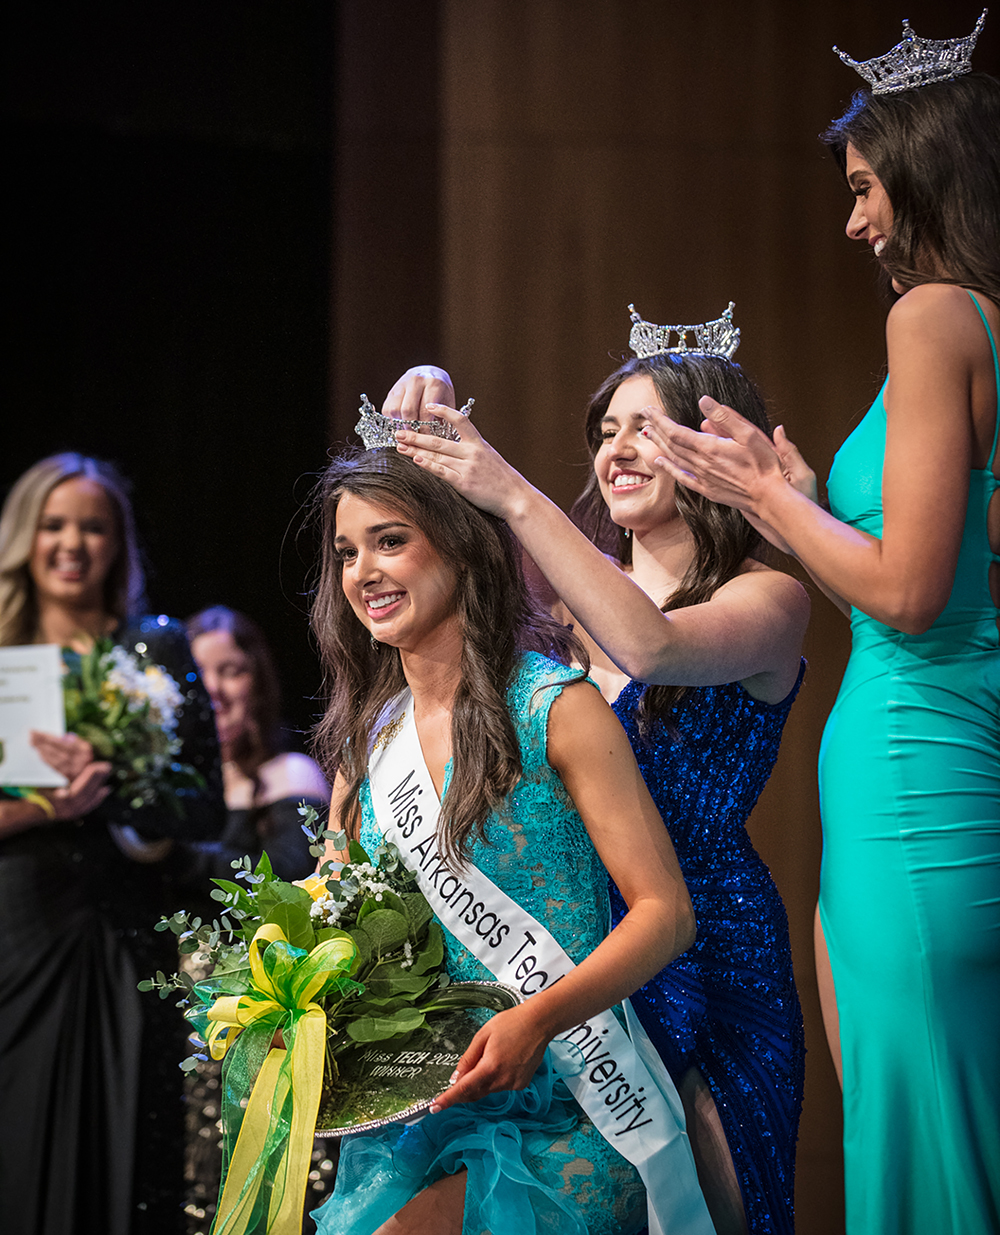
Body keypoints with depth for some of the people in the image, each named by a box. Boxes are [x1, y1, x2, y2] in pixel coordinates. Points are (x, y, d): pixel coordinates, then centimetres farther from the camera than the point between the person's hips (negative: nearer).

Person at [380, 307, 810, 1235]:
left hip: (697, 955, -4)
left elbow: (652, 645, -24)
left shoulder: (766, 599, -3)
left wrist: (517, 498, -25)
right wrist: (428, 409, -5)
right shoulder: (575, 589, 11)